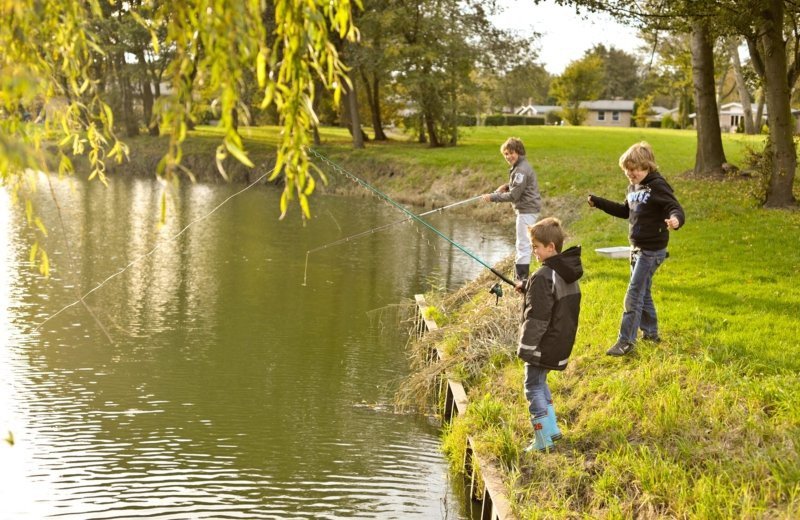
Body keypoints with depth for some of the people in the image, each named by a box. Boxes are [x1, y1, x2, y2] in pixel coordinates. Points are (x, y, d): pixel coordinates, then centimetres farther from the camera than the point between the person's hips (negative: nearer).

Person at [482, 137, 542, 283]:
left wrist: (493, 197, -15)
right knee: (523, 243, 18)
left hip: (527, 209, -11)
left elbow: (513, 195, -21)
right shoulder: (518, 167, 12)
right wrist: (507, 186, 6)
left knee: (523, 244, -9)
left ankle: (522, 278, -8)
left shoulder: (521, 170, -20)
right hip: (527, 208, 11)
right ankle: (521, 275, 28)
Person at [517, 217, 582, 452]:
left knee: (534, 387, 2)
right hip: (561, 343, 9)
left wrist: (525, 347, -14)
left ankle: (543, 440, 4)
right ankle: (551, 429, 24)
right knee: (540, 382, 23)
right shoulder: (569, 273, 5)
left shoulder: (543, 277, -22)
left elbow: (537, 319, -22)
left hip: (543, 345, -9)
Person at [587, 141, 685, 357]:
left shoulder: (658, 186, -17)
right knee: (643, 292, 18)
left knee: (634, 294, -9)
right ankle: (650, 332, 32)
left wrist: (675, 220, -48)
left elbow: (676, 209, -24)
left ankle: (626, 341, -5)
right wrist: (598, 202, 20)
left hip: (651, 250, -9)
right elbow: (625, 211, 24)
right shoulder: (633, 187, 9)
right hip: (637, 248, 9)